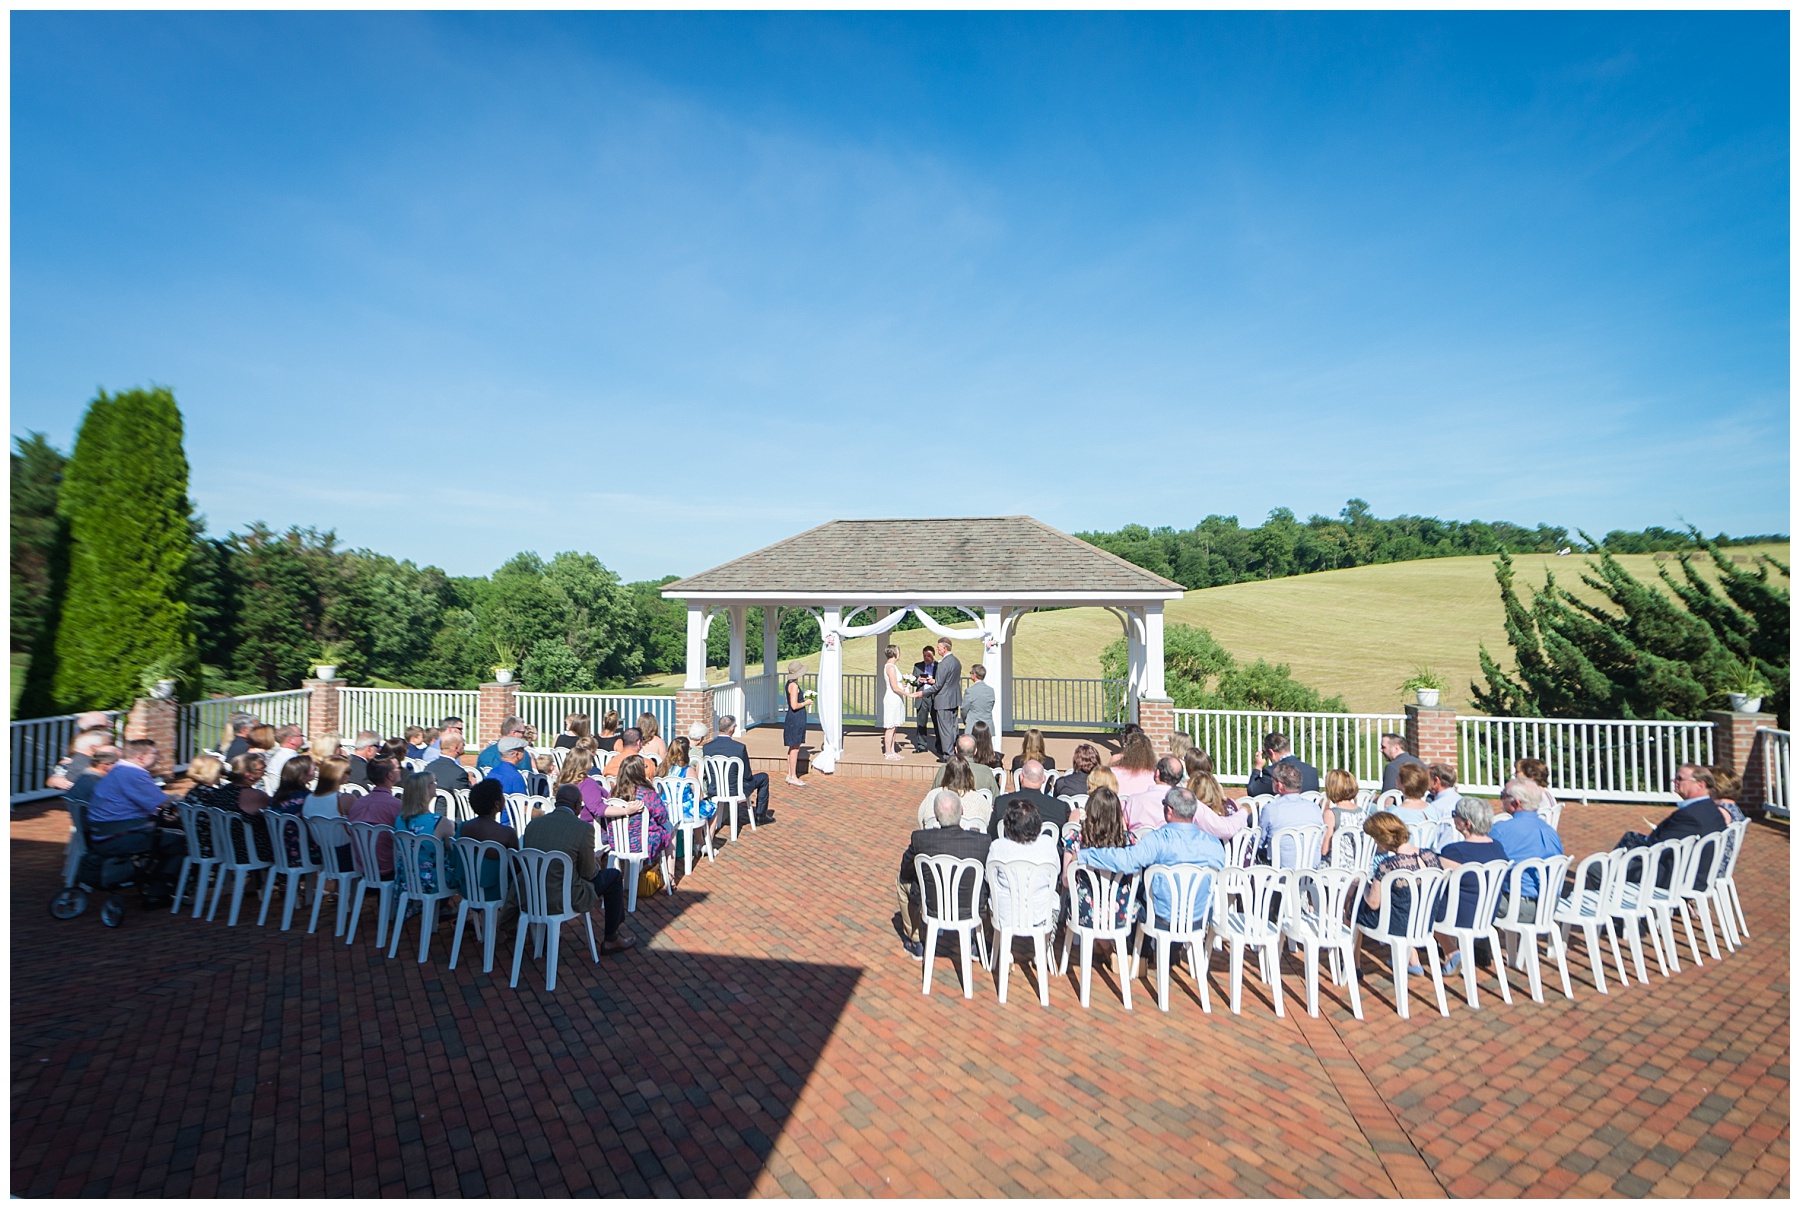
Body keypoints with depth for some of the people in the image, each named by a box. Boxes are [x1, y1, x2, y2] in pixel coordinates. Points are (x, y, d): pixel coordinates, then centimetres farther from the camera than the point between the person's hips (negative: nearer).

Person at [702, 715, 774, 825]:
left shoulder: (707, 747, -11)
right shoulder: (740, 747, -23)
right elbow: (747, 776, -14)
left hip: (715, 790, 5)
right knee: (764, 777, 21)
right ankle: (761, 817, 27)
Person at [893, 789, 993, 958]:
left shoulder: (920, 838, -21)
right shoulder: (983, 840, -19)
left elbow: (906, 872, -2)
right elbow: (987, 874, 1)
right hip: (971, 910, 1)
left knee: (903, 882, 26)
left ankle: (915, 941, 41)